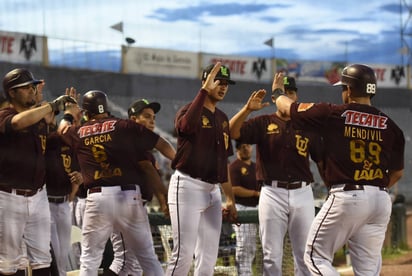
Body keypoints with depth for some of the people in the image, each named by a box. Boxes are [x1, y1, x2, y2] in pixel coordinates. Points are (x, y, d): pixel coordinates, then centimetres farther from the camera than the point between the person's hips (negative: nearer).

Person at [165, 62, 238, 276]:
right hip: (188, 186, -8)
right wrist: (204, 89, -30)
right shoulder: (189, 110, -7)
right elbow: (187, 125, -34)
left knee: (208, 256, 8)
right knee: (184, 253, -12)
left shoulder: (222, 118, 17)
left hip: (212, 190, 8)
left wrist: (230, 198, 17)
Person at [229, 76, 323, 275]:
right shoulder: (262, 123, 5)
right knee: (272, 255, 2)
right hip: (272, 193, -1)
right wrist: (247, 108, -25)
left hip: (303, 193, 1)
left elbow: (321, 160, 9)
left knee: (305, 255, 2)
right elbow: (232, 132, -10)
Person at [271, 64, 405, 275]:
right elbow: (397, 172, 14)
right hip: (381, 201, 5)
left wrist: (277, 92, 30)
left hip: (346, 197, -5)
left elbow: (288, 108, 9)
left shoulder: (333, 115, -4)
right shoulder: (390, 126, 6)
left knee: (316, 256, 6)